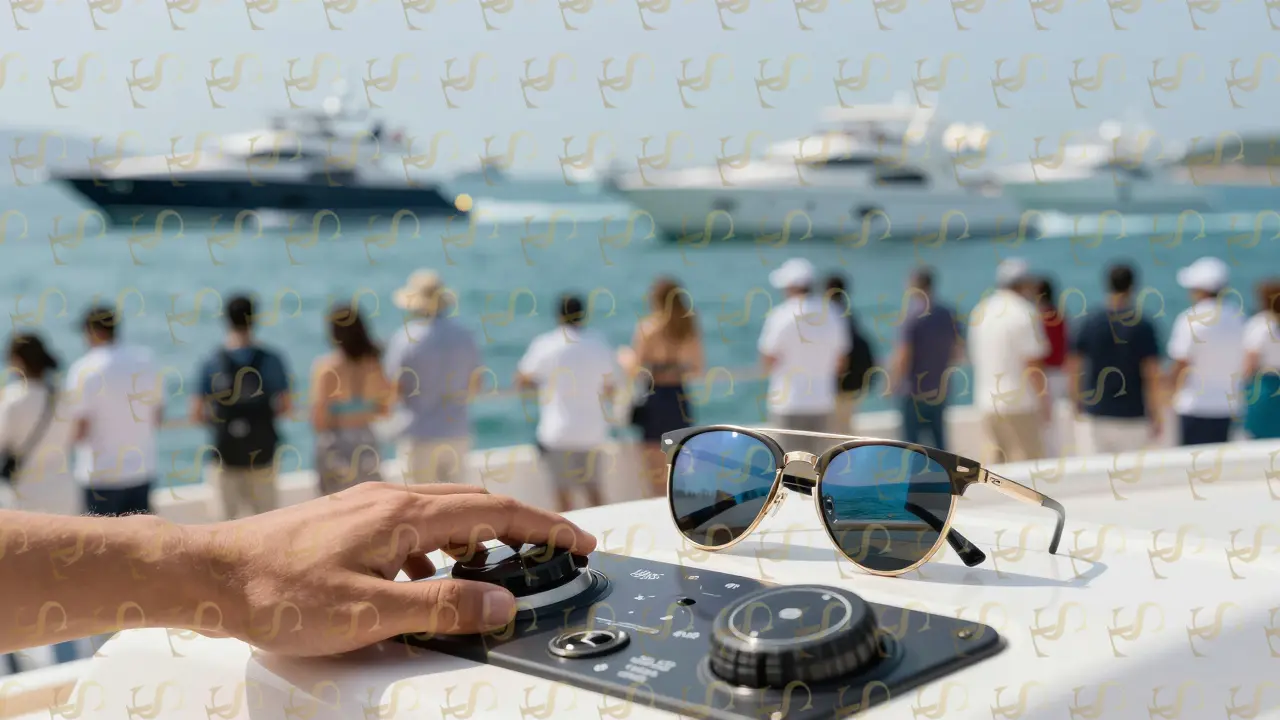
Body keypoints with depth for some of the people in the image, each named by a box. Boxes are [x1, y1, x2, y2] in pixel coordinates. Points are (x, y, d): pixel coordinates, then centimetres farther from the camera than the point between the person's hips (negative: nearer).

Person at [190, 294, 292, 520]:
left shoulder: (211, 363, -6)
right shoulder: (271, 360, -7)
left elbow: (196, 415, -6)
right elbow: (286, 406, -5)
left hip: (226, 453, 0)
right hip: (261, 452, 0)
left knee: (232, 517, 10)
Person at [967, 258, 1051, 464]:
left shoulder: (979, 311, 10)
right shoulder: (1024, 313, -11)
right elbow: (1033, 363, -14)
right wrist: (1045, 400, -6)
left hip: (987, 402, 7)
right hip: (1020, 402, -7)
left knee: (995, 462, 10)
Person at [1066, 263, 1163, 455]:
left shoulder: (1089, 322, 0)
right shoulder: (1143, 326, -4)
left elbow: (1073, 368, 2)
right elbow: (1151, 376, -6)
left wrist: (1077, 405, 14)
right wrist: (1156, 415, 2)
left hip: (1094, 416, 1)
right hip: (1132, 416, -1)